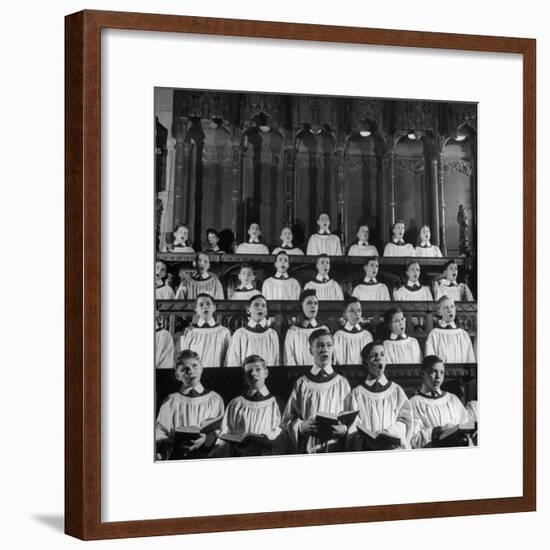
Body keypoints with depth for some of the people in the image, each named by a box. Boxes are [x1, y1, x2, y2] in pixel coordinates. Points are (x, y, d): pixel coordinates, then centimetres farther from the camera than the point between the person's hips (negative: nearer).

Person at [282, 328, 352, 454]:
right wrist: (301, 426, -12)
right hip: (306, 449, 0)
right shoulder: (301, 384, 5)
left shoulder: (342, 383, 6)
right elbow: (287, 421, 6)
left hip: (335, 449, 0)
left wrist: (343, 429, -11)